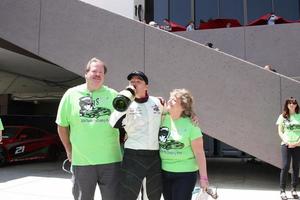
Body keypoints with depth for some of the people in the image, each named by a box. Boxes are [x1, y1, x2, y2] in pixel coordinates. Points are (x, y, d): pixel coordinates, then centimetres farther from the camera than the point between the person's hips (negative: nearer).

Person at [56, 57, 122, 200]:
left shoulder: (113, 95, 3)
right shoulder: (71, 94, 2)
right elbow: (62, 125, 8)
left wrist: (121, 144, 3)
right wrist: (69, 150, 9)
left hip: (110, 160, 0)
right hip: (81, 161, 0)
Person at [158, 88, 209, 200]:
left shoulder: (191, 125, -14)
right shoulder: (163, 118, -3)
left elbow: (199, 153, -11)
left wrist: (203, 177, -12)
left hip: (185, 174, -5)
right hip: (164, 172, 5)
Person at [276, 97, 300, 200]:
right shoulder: (283, 116, 5)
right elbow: (280, 131, 3)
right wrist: (287, 141, -11)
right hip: (286, 144, -2)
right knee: (285, 166, -8)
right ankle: (282, 190, -1)